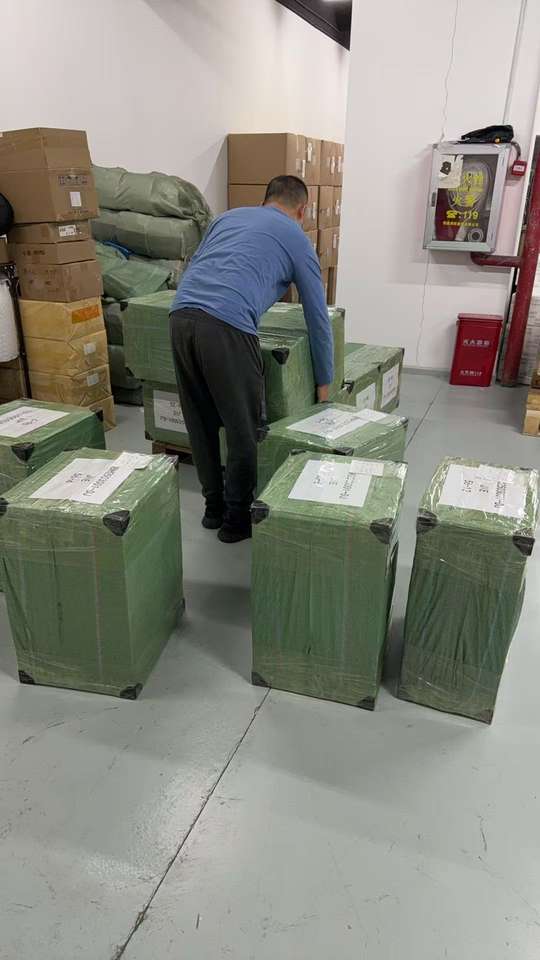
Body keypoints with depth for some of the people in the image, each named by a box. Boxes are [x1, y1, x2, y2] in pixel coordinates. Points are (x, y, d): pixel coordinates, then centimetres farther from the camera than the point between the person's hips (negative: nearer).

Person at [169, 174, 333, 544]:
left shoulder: (228, 216, 30)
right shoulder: (297, 239, 17)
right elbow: (318, 317, 20)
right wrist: (324, 381, 29)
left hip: (181, 316, 6)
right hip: (226, 329, -6)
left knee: (201, 425, 17)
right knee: (243, 429, 9)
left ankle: (214, 508, 30)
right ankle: (237, 519, 20)